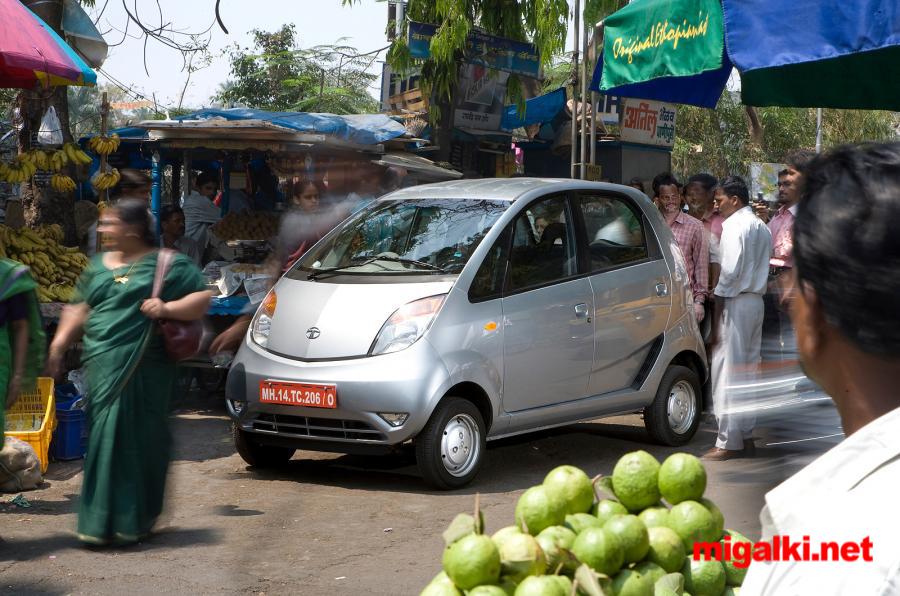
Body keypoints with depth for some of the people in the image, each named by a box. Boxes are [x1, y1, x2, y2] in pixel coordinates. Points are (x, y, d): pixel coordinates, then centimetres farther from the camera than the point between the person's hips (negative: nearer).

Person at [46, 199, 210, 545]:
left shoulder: (167, 265, 3)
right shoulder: (98, 266, 20)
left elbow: (202, 299, -1)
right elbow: (79, 308, 19)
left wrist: (168, 308, -16)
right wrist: (60, 342, 7)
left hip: (143, 371, -4)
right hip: (101, 368, 5)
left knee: (138, 442, -4)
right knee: (105, 440, 2)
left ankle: (133, 522, 5)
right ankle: (102, 521, 10)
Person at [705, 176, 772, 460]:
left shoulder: (735, 227, -12)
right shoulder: (761, 227, 16)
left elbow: (729, 272, -18)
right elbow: (761, 268, 14)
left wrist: (717, 309, -12)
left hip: (736, 301, -9)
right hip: (756, 300, 9)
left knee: (727, 370, -6)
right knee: (747, 368, 14)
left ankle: (729, 442, -6)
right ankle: (745, 435, 19)